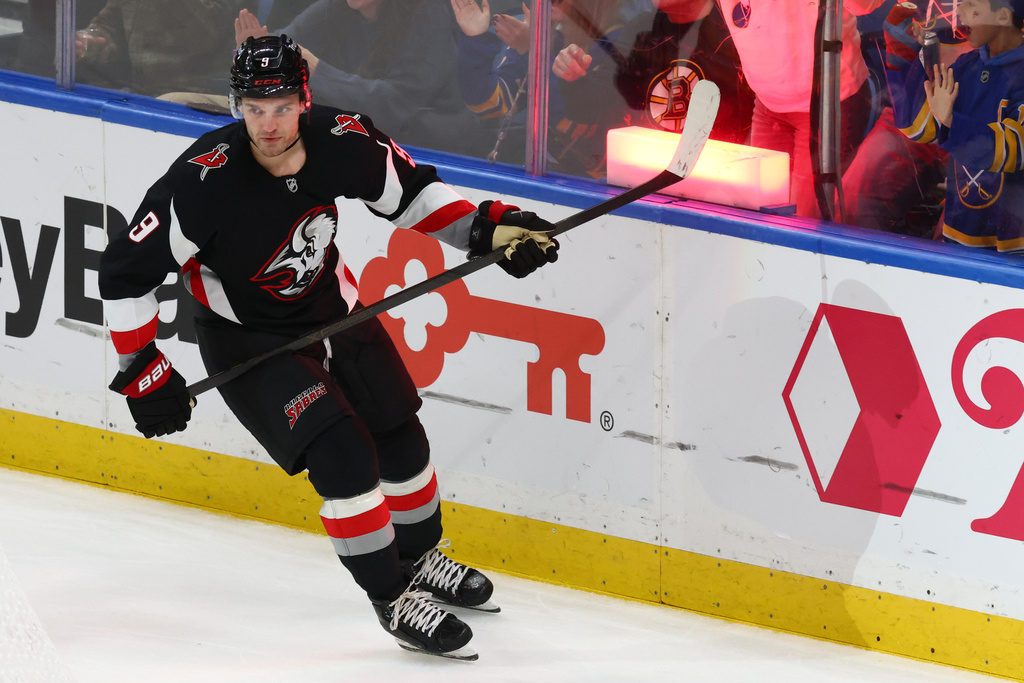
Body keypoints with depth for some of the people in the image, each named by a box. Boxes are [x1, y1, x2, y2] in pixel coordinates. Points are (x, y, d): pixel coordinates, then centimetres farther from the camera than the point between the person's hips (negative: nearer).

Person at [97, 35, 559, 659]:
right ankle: (394, 601, -4)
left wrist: (487, 229, -12)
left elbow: (412, 192, 1)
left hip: (332, 309, 5)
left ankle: (420, 558, 43)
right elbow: (127, 270, -24)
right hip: (248, 339, -5)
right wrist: (143, 372, -21)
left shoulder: (342, 140, -19)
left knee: (399, 437, 15)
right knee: (342, 455, -19)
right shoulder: (204, 182, -32)